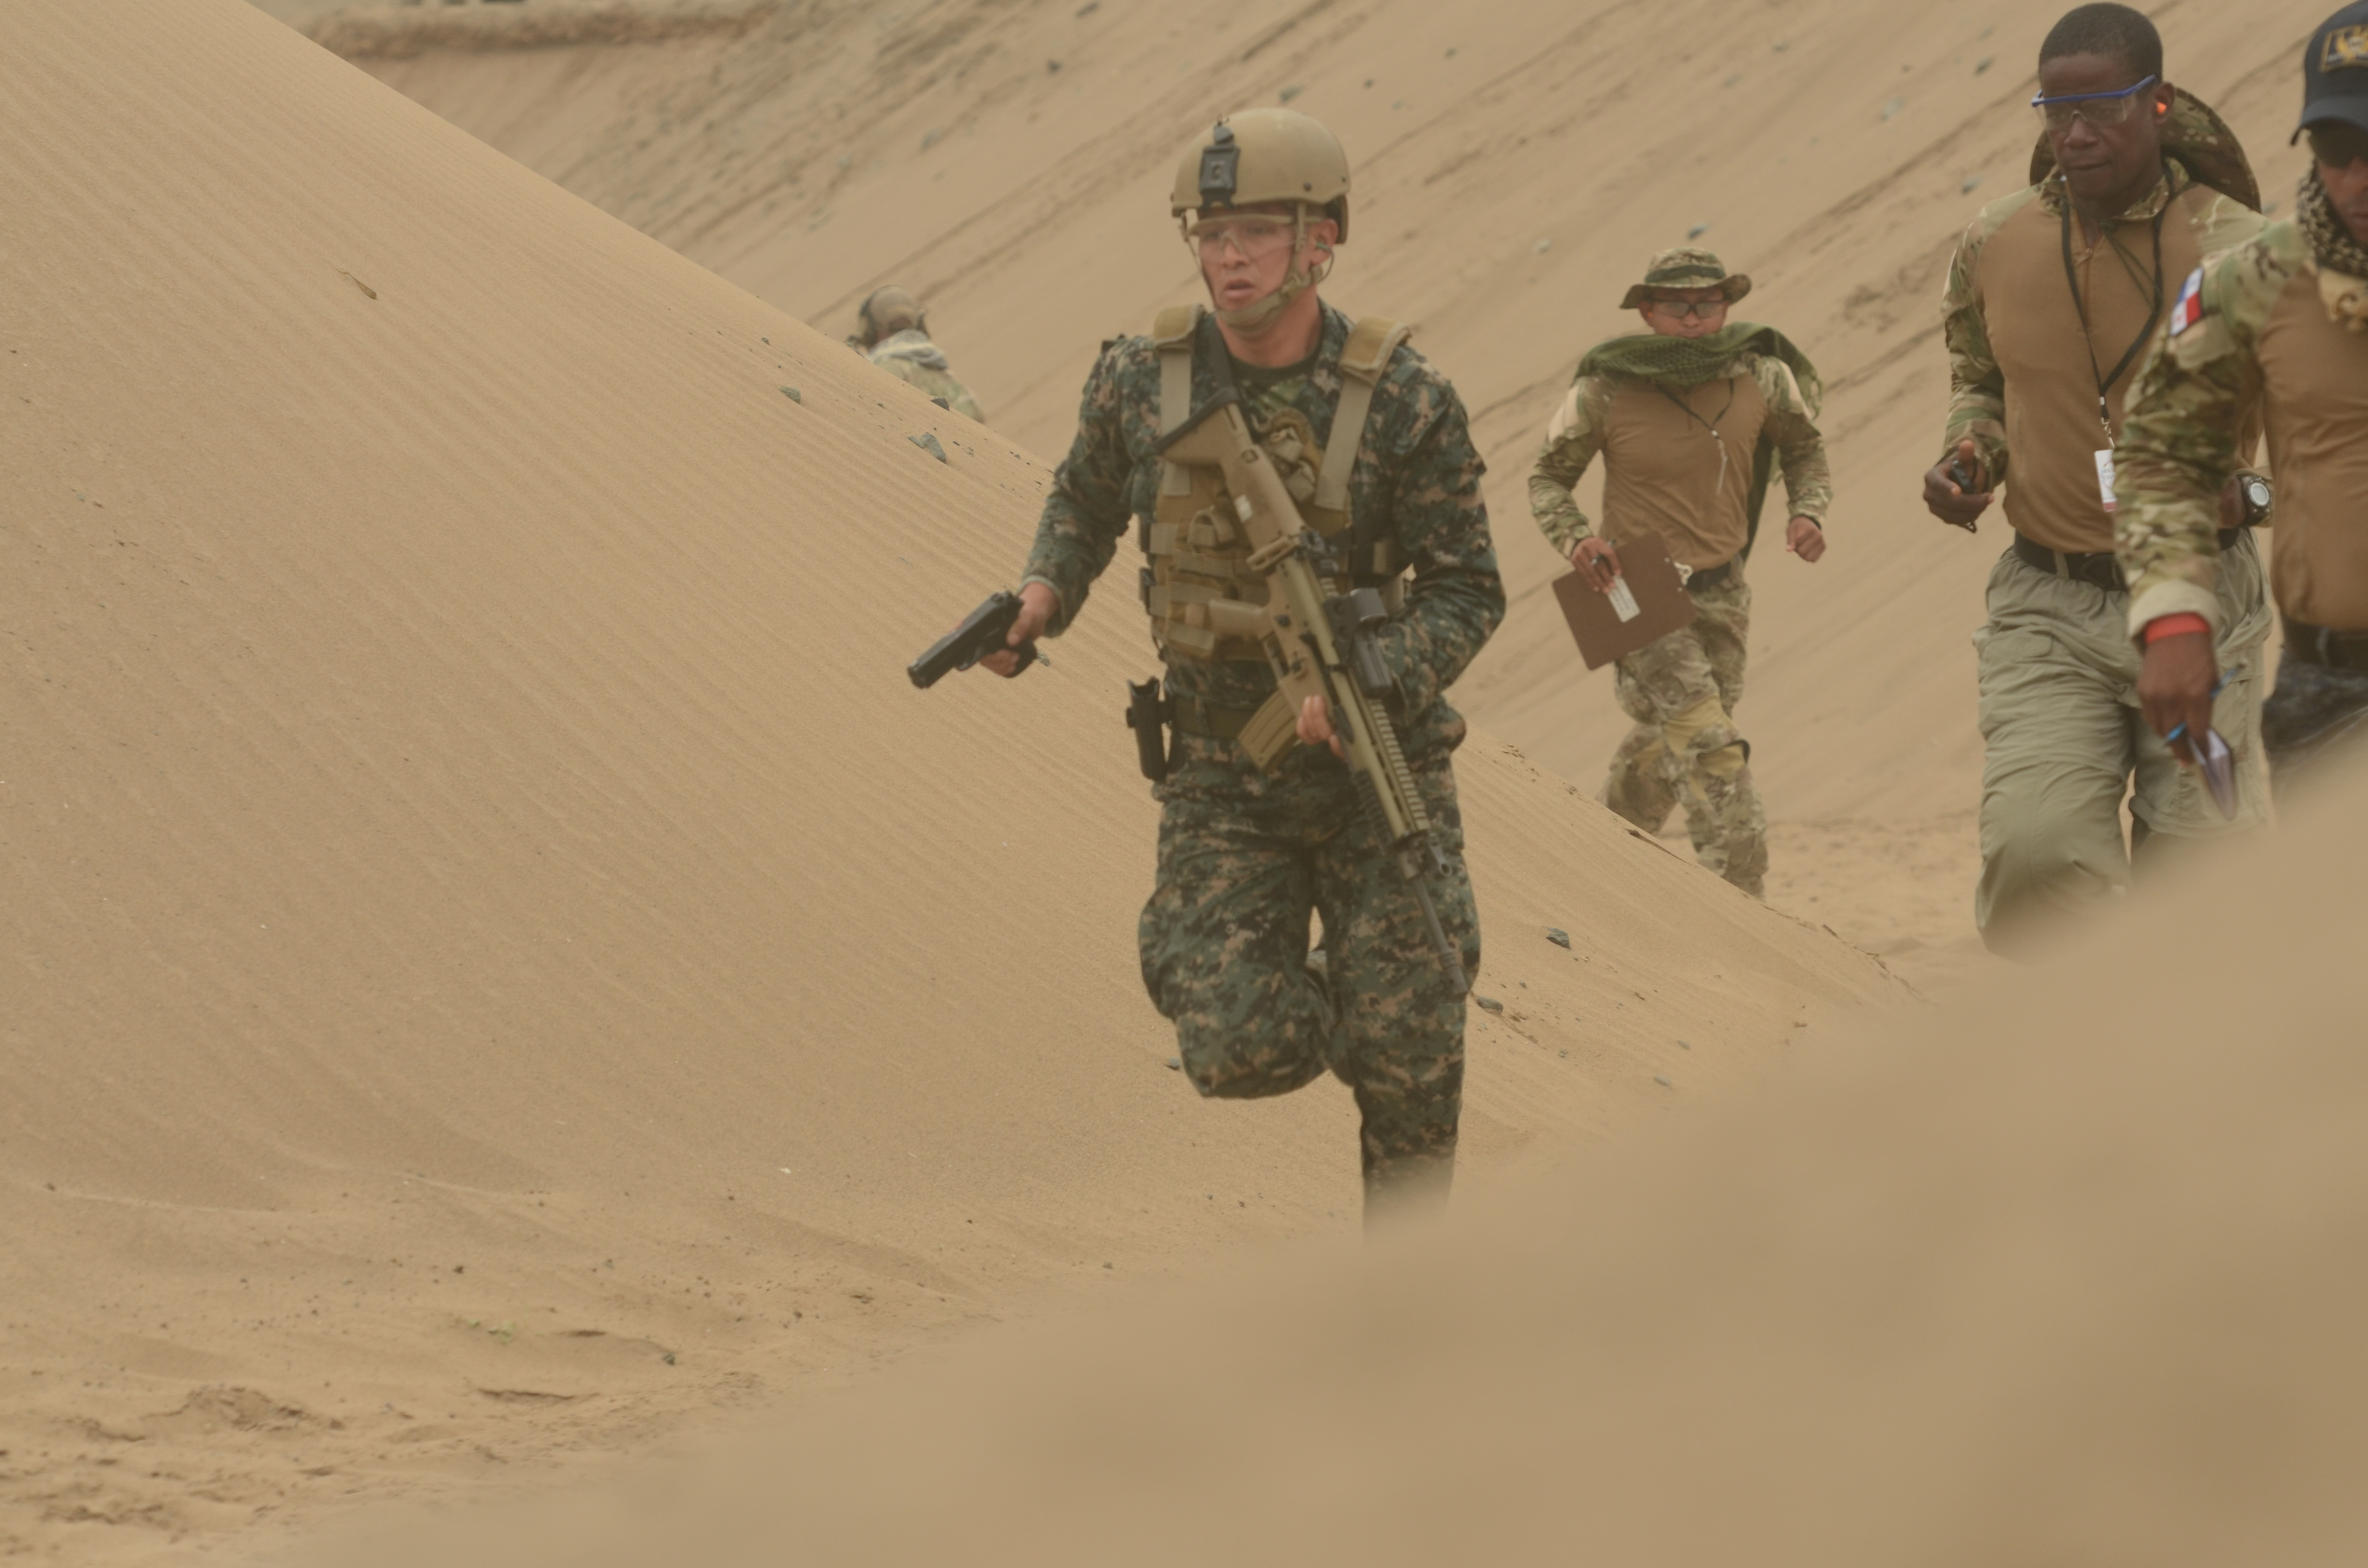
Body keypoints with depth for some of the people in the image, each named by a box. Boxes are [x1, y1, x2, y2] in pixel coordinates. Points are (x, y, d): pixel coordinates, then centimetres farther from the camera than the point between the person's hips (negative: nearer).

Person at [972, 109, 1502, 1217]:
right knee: (1245, 1053, -12)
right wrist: (1045, 594, -6)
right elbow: (1086, 502, 15)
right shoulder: (1142, 381, -7)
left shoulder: (1404, 402, -14)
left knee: (1405, 1060, -3)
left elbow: (1467, 593, -10)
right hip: (1224, 778, 1)